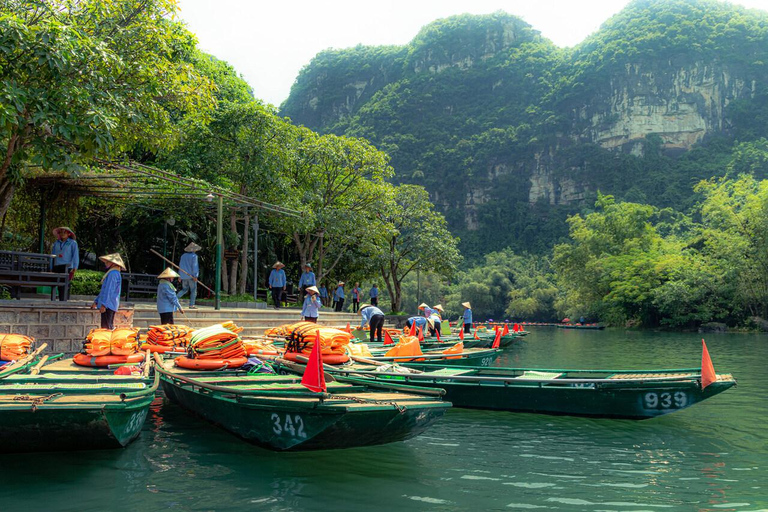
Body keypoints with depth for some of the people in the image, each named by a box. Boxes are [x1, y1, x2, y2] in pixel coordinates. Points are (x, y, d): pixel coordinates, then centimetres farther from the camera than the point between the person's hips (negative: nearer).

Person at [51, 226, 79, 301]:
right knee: (59, 287, 1)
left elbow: (75, 256, 0)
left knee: (65, 287, -13)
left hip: (67, 267, -4)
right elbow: (52, 255, 20)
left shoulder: (72, 243, 6)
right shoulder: (56, 243, 19)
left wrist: (74, 269, -10)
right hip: (56, 267, 4)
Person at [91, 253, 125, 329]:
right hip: (111, 305, 10)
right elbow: (104, 290, 26)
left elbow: (109, 290, -19)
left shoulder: (113, 274, -13)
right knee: (110, 326, 12)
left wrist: (104, 304, -22)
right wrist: (96, 301, 27)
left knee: (106, 327, -11)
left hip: (108, 305, -10)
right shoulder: (111, 273, 20)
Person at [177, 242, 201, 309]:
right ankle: (191, 305, -1)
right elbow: (194, 266, -15)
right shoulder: (194, 256, -9)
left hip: (184, 276, 6)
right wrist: (195, 276, -16)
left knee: (184, 289, 19)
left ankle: (175, 297, 0)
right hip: (191, 276, -6)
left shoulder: (183, 256, 11)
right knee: (193, 290, 1)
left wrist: (180, 276, 19)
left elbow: (180, 266, 14)